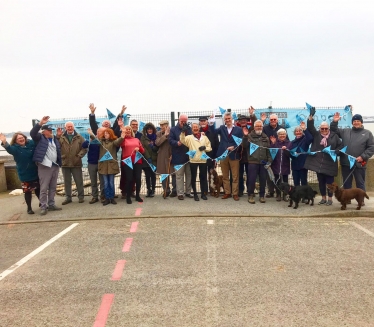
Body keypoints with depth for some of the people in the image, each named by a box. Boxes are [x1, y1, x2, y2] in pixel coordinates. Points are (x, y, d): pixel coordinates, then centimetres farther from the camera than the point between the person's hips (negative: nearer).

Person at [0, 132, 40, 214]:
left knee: (38, 189, 16)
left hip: (35, 172, 2)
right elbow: (9, 148, -34)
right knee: (27, 191, 3)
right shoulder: (15, 147, -10)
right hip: (24, 174, -2)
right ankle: (29, 208, 18)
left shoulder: (31, 143, -3)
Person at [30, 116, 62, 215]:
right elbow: (32, 133, -19)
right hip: (44, 166, -6)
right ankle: (43, 206, 2)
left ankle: (51, 204, 21)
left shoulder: (55, 139, 17)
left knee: (53, 187, 12)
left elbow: (59, 151, 19)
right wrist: (40, 123, -28)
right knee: (44, 188, -5)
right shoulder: (40, 138, 1)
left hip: (55, 166, 6)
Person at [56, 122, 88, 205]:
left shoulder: (79, 137, 2)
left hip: (76, 163, -1)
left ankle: (81, 196, 18)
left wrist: (79, 155, -11)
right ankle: (68, 197, 21)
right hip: (65, 163, 1)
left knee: (79, 181, 6)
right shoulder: (61, 137, 2)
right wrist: (57, 136, -18)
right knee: (67, 182, 11)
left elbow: (85, 147, -1)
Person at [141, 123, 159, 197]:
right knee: (147, 175, 2)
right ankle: (148, 190, 12)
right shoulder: (143, 137, 4)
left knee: (153, 175, 2)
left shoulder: (156, 137, 8)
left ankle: (153, 190, 10)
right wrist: (148, 157, -12)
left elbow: (158, 147, 8)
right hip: (146, 160, 0)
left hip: (154, 160, 1)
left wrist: (153, 147, -14)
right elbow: (142, 148, -4)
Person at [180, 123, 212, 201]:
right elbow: (183, 141, -16)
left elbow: (209, 148, 11)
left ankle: (203, 193, 21)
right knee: (193, 178, 5)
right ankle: (195, 194, 17)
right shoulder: (189, 137, 2)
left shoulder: (205, 137, 9)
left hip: (203, 160, 2)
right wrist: (183, 133, -29)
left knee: (203, 177, 9)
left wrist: (205, 148, -10)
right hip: (193, 161, -2)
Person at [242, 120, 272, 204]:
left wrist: (269, 160, 3)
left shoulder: (265, 137, 13)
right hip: (253, 161, -3)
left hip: (263, 162, 3)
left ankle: (262, 195, 21)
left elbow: (269, 149, 11)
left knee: (263, 180, 8)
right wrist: (245, 136, -23)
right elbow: (245, 146, -10)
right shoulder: (250, 136, 2)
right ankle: (250, 195, 12)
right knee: (251, 179, -1)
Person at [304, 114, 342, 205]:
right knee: (321, 182, 10)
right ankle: (323, 198, 21)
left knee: (329, 181, 3)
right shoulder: (316, 134, 6)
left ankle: (330, 199, 15)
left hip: (329, 163, -2)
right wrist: (311, 116, -19)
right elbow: (310, 127, -7)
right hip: (318, 163, 2)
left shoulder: (334, 135, 4)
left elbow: (340, 145, 7)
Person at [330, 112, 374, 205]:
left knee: (360, 183, 7)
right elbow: (334, 131, 12)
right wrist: (334, 122, -5)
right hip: (346, 163, 2)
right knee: (346, 183, 10)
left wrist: (363, 157, -12)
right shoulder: (345, 131, 10)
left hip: (359, 164, -2)